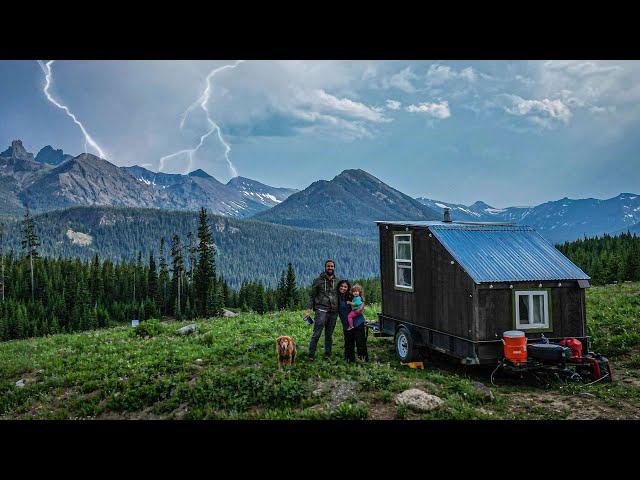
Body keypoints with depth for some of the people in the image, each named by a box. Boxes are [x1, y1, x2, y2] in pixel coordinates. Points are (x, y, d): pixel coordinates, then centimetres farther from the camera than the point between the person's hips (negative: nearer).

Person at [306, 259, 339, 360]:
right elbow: (312, 295, 4)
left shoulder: (337, 281, 13)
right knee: (317, 334, -10)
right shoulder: (318, 280, 3)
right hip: (321, 310, -4)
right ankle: (311, 355, -6)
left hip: (333, 311, 4)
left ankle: (327, 355, 18)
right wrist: (309, 308, -6)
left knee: (329, 335, 9)